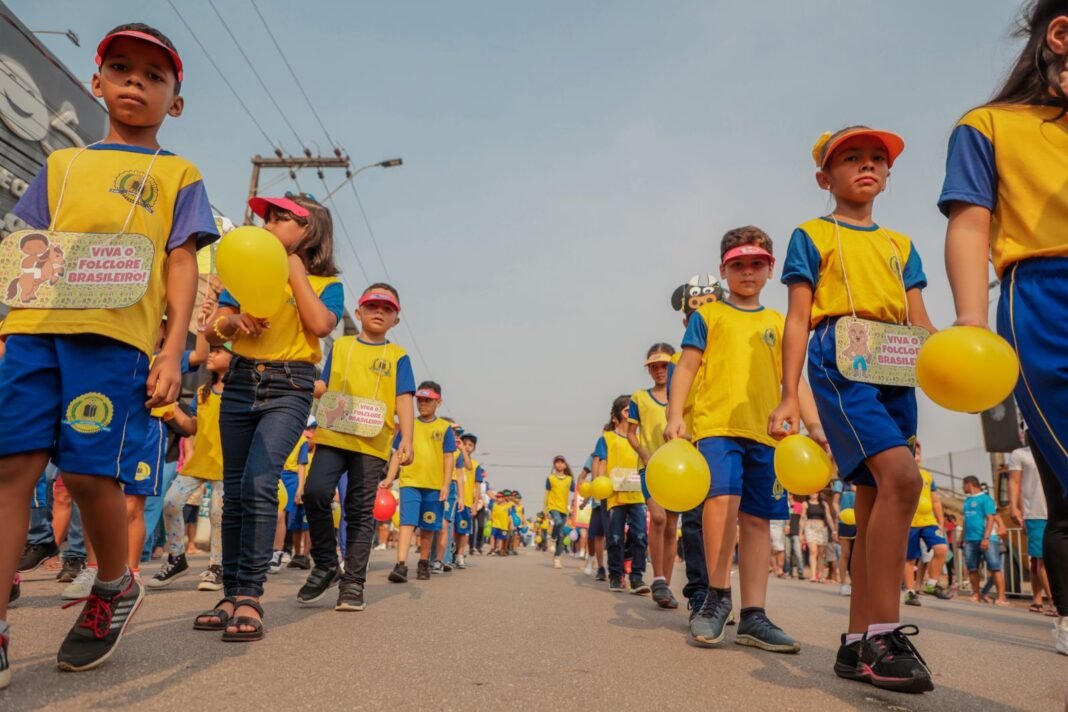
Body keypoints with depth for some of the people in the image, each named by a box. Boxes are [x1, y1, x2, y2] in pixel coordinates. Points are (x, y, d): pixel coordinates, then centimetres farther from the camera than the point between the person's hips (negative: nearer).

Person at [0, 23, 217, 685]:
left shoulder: (179, 175, 14)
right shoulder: (62, 163, 24)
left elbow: (181, 267, 5)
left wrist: (173, 350, -5)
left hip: (117, 333, -4)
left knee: (90, 471, -9)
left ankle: (116, 586, 19)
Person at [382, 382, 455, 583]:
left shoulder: (444, 427, 4)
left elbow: (449, 457, 3)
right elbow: (398, 453, 8)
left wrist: (446, 485, -4)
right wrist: (389, 478, -1)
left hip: (434, 485, 0)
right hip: (409, 482, 0)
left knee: (428, 527, 9)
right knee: (407, 522, -13)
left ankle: (423, 563, 25)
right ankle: (401, 565, -18)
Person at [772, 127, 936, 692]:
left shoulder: (901, 245, 23)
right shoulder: (812, 236, 9)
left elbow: (920, 322, 17)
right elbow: (798, 319, 1)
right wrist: (789, 395, -8)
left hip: (896, 371, 6)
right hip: (841, 360, -6)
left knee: (874, 501, 3)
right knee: (901, 476, -25)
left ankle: (857, 643, 9)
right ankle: (885, 634, -17)